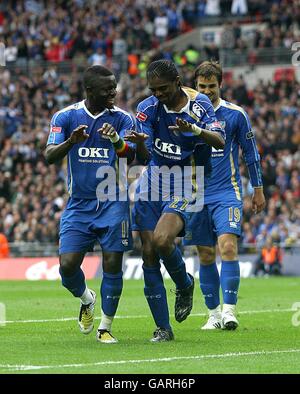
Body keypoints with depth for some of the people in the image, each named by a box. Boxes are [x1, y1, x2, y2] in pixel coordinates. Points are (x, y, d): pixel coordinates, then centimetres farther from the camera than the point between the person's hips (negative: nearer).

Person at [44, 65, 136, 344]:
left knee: (112, 265, -6)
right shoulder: (65, 117, 0)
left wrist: (117, 141, -36)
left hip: (112, 203, 0)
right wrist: (70, 141, -30)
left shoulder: (122, 119, 0)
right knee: (67, 266, -8)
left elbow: (131, 156, -14)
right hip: (78, 205, 1)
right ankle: (86, 299, 25)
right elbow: (49, 156, -10)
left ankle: (105, 328, 8)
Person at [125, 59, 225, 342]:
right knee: (149, 254, -3)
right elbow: (143, 158, -7)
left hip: (184, 187, -3)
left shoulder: (199, 104, -5)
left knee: (162, 241, -26)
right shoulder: (147, 108, -1)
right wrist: (139, 143, -31)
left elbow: (220, 142, -18)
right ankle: (163, 327, 5)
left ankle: (184, 285, 5)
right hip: (152, 184, 3)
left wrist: (195, 129, -38)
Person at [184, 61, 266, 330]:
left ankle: (229, 310, -18)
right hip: (196, 196, 3)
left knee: (227, 246, -19)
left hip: (227, 194, -3)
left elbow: (251, 153, 7)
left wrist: (258, 189, 9)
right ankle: (214, 313, 14)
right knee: (206, 257, 5)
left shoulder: (235, 114, 0)